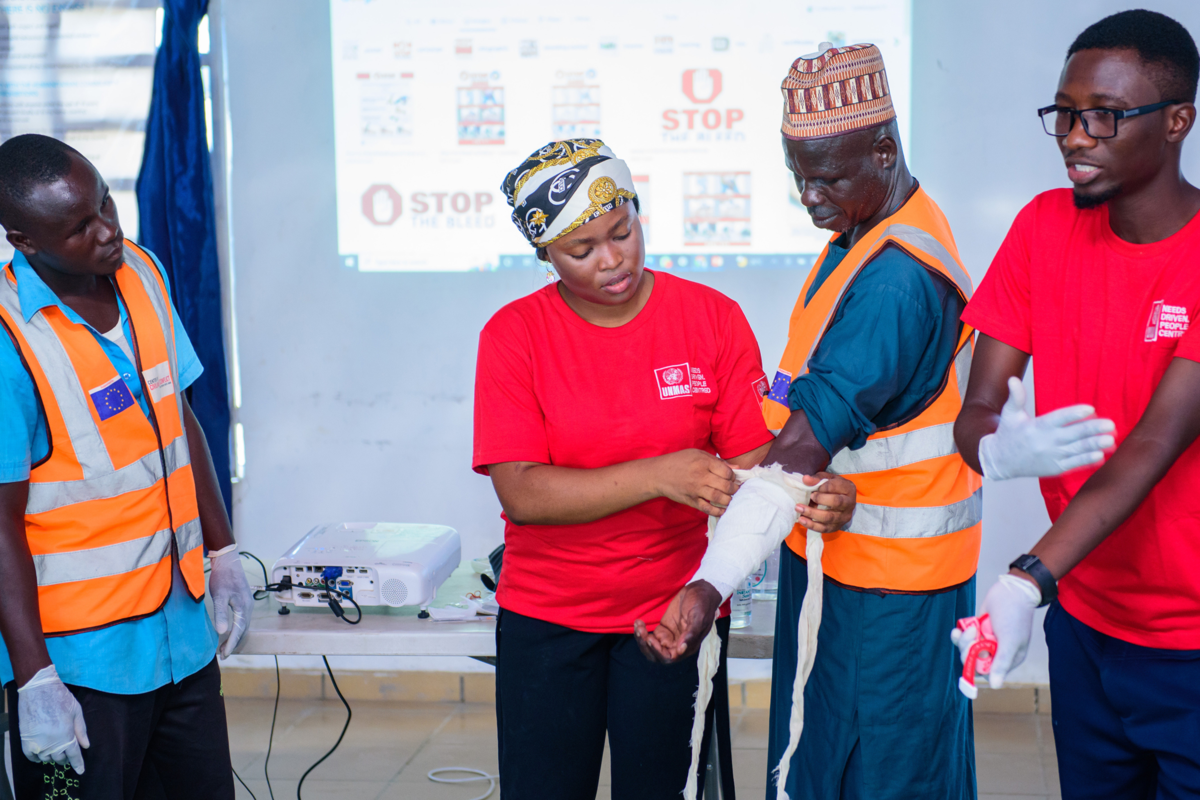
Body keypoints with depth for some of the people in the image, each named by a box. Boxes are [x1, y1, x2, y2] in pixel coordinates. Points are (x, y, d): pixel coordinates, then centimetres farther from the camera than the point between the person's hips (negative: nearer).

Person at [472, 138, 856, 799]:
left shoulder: (713, 317, -3)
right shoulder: (513, 334, -7)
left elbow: (751, 460, -6)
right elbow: (521, 493, -16)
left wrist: (810, 499, -29)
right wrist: (660, 477, -26)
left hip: (676, 614, 0)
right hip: (546, 619, 0)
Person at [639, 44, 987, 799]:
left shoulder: (896, 279, -25)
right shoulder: (867, 233, 7)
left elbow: (804, 448, -34)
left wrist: (711, 583, -37)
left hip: (885, 574, -9)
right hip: (835, 551, 10)